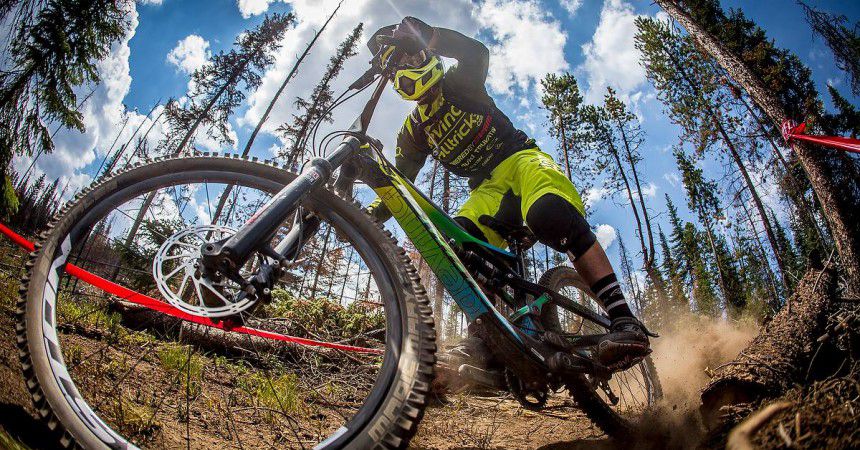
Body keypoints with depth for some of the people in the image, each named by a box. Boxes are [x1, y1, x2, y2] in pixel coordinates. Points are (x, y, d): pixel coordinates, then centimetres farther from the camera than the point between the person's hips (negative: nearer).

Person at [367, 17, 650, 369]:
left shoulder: (458, 85, 5)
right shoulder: (414, 131, 16)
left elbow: (476, 53, -18)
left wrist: (425, 34, -28)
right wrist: (372, 213, -7)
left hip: (520, 160, -4)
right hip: (488, 189, 5)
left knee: (549, 215, -37)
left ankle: (624, 321, -41)